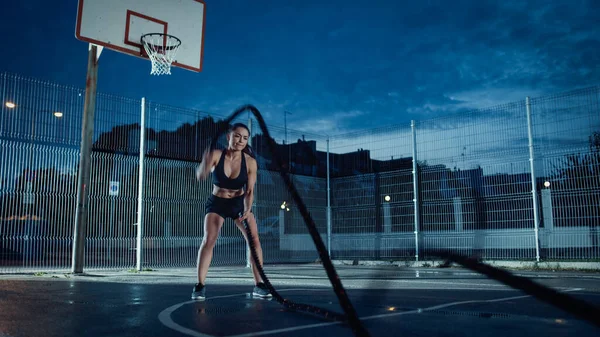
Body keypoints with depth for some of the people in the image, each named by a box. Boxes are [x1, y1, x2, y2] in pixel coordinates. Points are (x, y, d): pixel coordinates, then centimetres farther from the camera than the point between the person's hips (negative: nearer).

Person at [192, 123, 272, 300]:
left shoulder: (250, 162, -17)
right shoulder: (216, 155, -19)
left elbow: (249, 191, -13)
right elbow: (200, 177, -32)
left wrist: (247, 210, -30)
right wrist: (205, 164, -54)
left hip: (239, 203, 1)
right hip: (217, 203, -1)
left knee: (254, 239, -12)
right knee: (209, 239, -19)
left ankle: (259, 285, -3)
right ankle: (200, 285, -8)